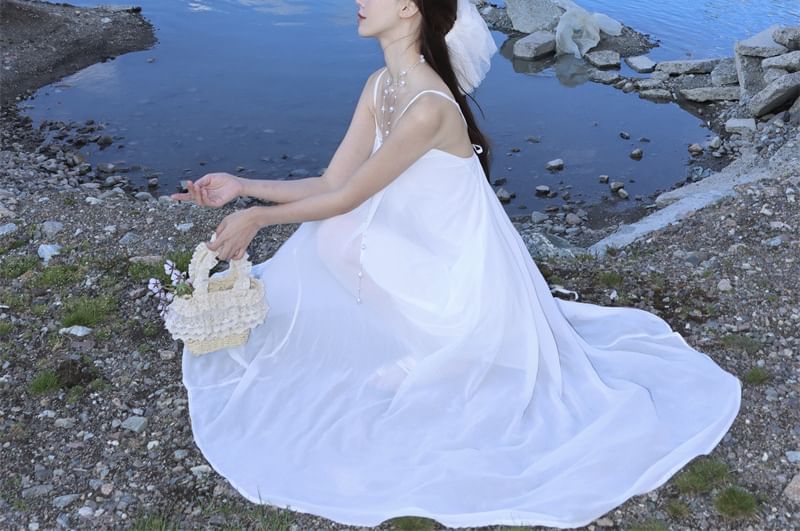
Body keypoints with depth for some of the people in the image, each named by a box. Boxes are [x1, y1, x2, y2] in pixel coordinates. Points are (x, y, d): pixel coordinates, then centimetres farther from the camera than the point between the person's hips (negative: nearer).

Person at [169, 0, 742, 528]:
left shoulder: (428, 107, -27)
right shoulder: (380, 86, -1)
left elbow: (348, 197, -21)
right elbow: (331, 182, 0)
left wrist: (258, 217, -13)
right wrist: (241, 186, -5)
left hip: (465, 281, -8)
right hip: (430, 262, 8)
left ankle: (423, 366, 4)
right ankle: (420, 355, 10)